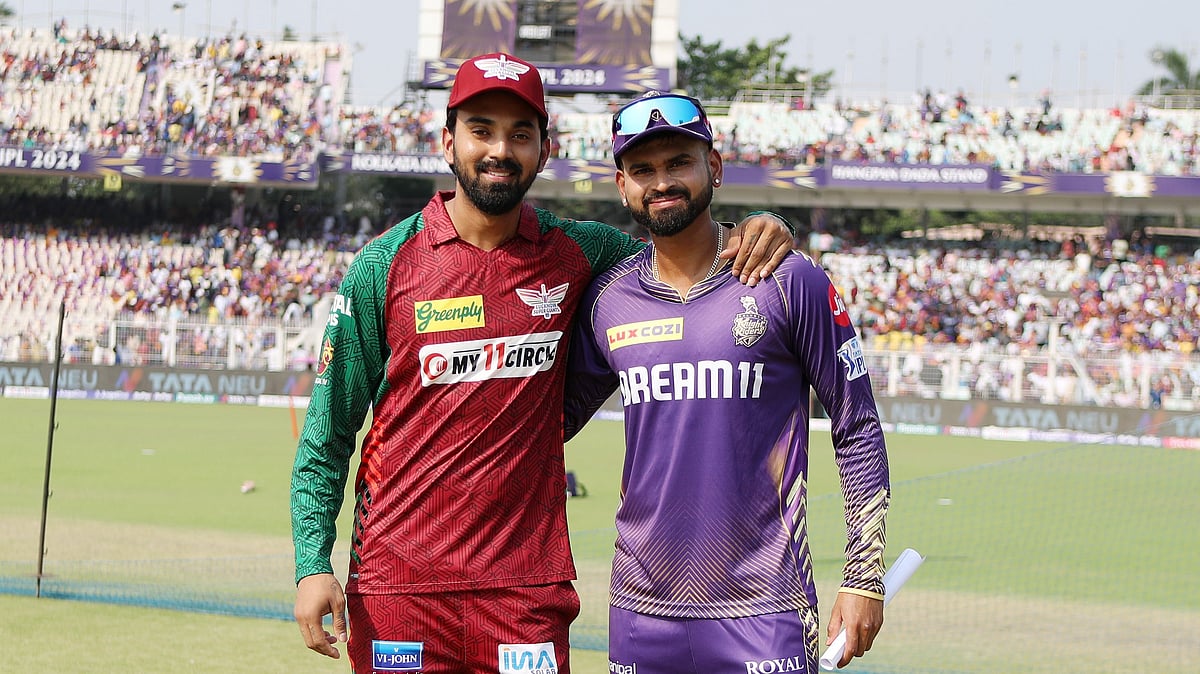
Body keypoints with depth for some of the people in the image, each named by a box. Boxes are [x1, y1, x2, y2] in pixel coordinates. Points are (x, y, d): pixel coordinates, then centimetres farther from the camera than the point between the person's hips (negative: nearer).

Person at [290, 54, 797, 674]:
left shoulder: (574, 254, 4)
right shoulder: (385, 265, 0)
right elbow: (328, 431, 2)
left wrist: (748, 232, -2)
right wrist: (313, 566, -6)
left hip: (527, 586, 1)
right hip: (397, 586, -1)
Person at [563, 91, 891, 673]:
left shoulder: (788, 281, -3)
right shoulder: (608, 299, 6)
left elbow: (857, 430, 0)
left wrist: (865, 577, -4)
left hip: (763, 613, -3)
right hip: (640, 614, 3)